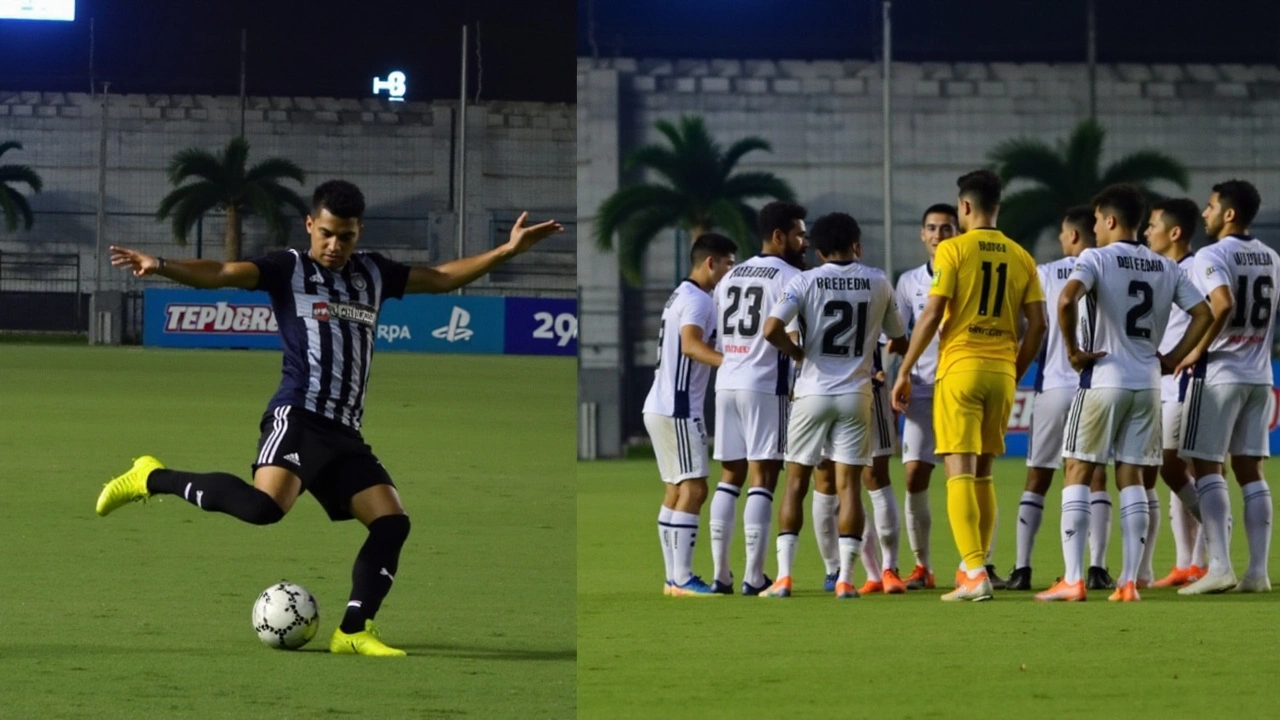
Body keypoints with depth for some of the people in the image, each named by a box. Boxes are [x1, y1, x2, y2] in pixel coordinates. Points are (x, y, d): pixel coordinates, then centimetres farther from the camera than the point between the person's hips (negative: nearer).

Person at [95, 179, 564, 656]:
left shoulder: (373, 273, 19)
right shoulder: (289, 268, 1)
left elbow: (443, 278, 26)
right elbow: (221, 274, -12)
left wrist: (506, 251, 18)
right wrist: (159, 266, -28)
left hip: (346, 432, 7)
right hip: (299, 417, -7)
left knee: (392, 522, -5)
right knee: (266, 506, -30)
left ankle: (353, 631, 2)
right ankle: (154, 479, -11)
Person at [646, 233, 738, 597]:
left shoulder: (681, 296, 18)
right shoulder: (698, 300, -12)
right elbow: (690, 345, -29)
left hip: (661, 406, 10)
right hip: (678, 409, -10)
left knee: (677, 490, 11)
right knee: (694, 488, -11)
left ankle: (674, 577, 12)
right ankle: (682, 579, -15)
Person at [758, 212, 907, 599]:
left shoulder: (805, 281, -3)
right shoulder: (878, 283, 3)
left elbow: (771, 329, -17)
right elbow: (898, 338, 14)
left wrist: (797, 353, 1)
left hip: (812, 392, -1)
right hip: (856, 394, 1)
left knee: (796, 483, 7)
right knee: (848, 484, 2)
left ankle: (783, 576, 2)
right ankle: (845, 578, -4)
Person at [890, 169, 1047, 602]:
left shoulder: (953, 250, -4)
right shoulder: (1020, 257, 9)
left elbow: (931, 316, -9)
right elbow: (1037, 324, 6)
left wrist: (904, 372, -2)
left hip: (960, 368, -5)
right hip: (1002, 372, 5)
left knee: (960, 472, -6)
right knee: (982, 474, 16)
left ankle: (975, 573, -17)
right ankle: (974, 569, 22)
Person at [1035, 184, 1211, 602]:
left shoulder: (1096, 259, -7)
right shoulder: (1166, 269, 10)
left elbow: (1067, 299, -24)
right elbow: (1202, 314, 8)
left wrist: (1073, 351, -13)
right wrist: (1172, 358, 10)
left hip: (1103, 380, -5)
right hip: (1148, 384, 5)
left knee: (1078, 473, 2)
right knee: (1131, 477, 8)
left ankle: (1072, 579, -5)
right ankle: (1129, 581, 3)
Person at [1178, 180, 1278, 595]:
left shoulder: (1212, 256, -11)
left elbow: (1223, 304, -26)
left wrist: (1198, 350, -17)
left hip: (1219, 374, -7)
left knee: (1206, 467, -3)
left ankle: (1219, 566, -11)